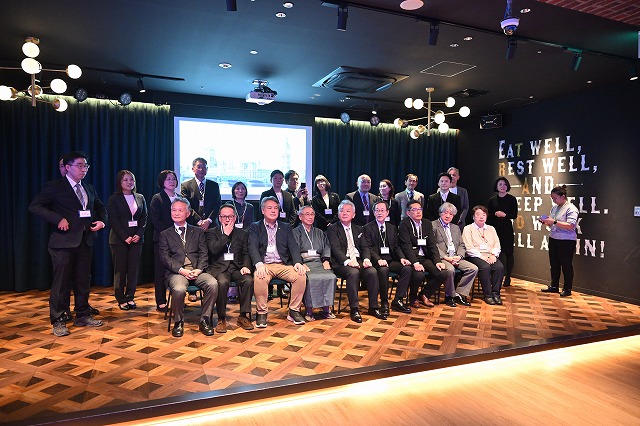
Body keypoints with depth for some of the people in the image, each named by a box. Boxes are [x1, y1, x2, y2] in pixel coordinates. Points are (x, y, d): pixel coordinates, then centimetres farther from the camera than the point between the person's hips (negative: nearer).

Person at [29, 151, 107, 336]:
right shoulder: (55, 187, -4)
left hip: (85, 240, 6)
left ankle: (83, 315, 24)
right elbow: (34, 206, -8)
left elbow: (101, 207, 25)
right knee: (61, 281, 1)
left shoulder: (88, 188, 13)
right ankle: (57, 321, 13)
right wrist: (58, 219, -18)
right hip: (64, 241, -5)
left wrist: (102, 221, 5)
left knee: (83, 280, 12)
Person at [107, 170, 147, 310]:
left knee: (134, 268, 4)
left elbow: (144, 218, 8)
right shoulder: (114, 199, 0)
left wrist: (139, 234, -5)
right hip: (119, 239, -3)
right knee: (120, 269, 2)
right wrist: (125, 237, -14)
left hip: (136, 239, 3)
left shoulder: (140, 198, 11)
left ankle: (130, 297, 14)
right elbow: (113, 220, -7)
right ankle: (121, 300, 10)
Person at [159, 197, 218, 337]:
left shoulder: (198, 232, 19)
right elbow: (165, 257, 3)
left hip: (197, 271, 1)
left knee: (213, 284, -29)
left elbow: (204, 254, 9)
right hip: (176, 272, -1)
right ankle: (178, 322, -8)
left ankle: (204, 319, -11)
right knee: (179, 289, -34)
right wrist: (181, 270, -13)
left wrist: (199, 269, -11)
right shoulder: (165, 234, 16)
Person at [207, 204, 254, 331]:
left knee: (249, 280, -29)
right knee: (222, 282, -35)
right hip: (219, 268, -2)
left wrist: (246, 266, -8)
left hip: (237, 267, 2)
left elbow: (246, 253, 11)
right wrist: (226, 234, -4)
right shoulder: (212, 232, 11)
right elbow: (214, 250, -6)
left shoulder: (242, 233, 19)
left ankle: (244, 316, -14)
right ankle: (221, 318, -18)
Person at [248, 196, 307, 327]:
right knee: (259, 278, -35)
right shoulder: (255, 227, 12)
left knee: (301, 276, -25)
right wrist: (259, 264, -23)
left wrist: (298, 263, -13)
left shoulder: (286, 227, 20)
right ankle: (261, 313, -16)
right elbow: (253, 247, -3)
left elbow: (293, 247, 8)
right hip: (264, 265, -2)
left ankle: (294, 311, -9)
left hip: (283, 265, 2)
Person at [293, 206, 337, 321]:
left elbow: (327, 247, 16)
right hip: (303, 263, -4)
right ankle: (309, 310, -24)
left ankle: (326, 308, -19)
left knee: (331, 277, -26)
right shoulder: (295, 232, 13)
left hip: (319, 262, 4)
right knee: (311, 278, -35)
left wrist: (326, 260, -3)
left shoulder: (319, 233, 28)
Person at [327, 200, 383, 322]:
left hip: (358, 260, 5)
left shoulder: (358, 229, 22)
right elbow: (335, 248, -9)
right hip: (341, 263, -5)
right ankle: (354, 309, -25)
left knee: (373, 272, -23)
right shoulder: (332, 228, 5)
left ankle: (373, 307, -10)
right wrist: (347, 261, -25)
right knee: (353, 272, -35)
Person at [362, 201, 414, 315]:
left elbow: (396, 246, 16)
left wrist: (402, 258, -6)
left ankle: (397, 300, -13)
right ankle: (384, 302, -20)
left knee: (407, 268, -22)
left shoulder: (392, 227, 19)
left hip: (391, 259, 5)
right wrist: (378, 259, -23)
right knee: (383, 270, -36)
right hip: (376, 260, -5)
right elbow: (367, 248, -7)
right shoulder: (367, 228, 4)